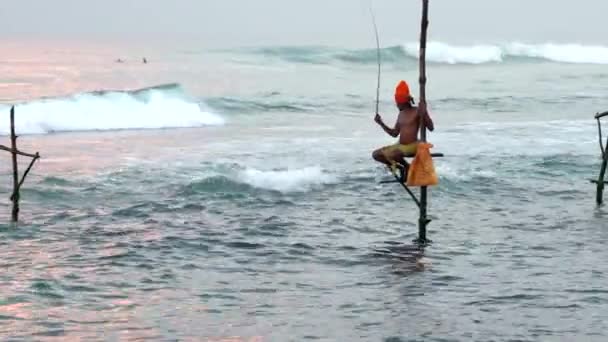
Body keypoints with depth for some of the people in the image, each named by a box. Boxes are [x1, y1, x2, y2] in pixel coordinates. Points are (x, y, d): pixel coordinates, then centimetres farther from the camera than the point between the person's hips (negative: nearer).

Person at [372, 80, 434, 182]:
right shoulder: (401, 114, 13)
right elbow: (394, 133, 19)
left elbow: (431, 128, -18)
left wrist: (424, 114, -31)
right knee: (376, 154, 3)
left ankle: (407, 167, -3)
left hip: (413, 146, -8)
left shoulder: (417, 111, -11)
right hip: (400, 145, 8)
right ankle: (401, 167, 8)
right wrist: (381, 123, 10)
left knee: (390, 154, -31)